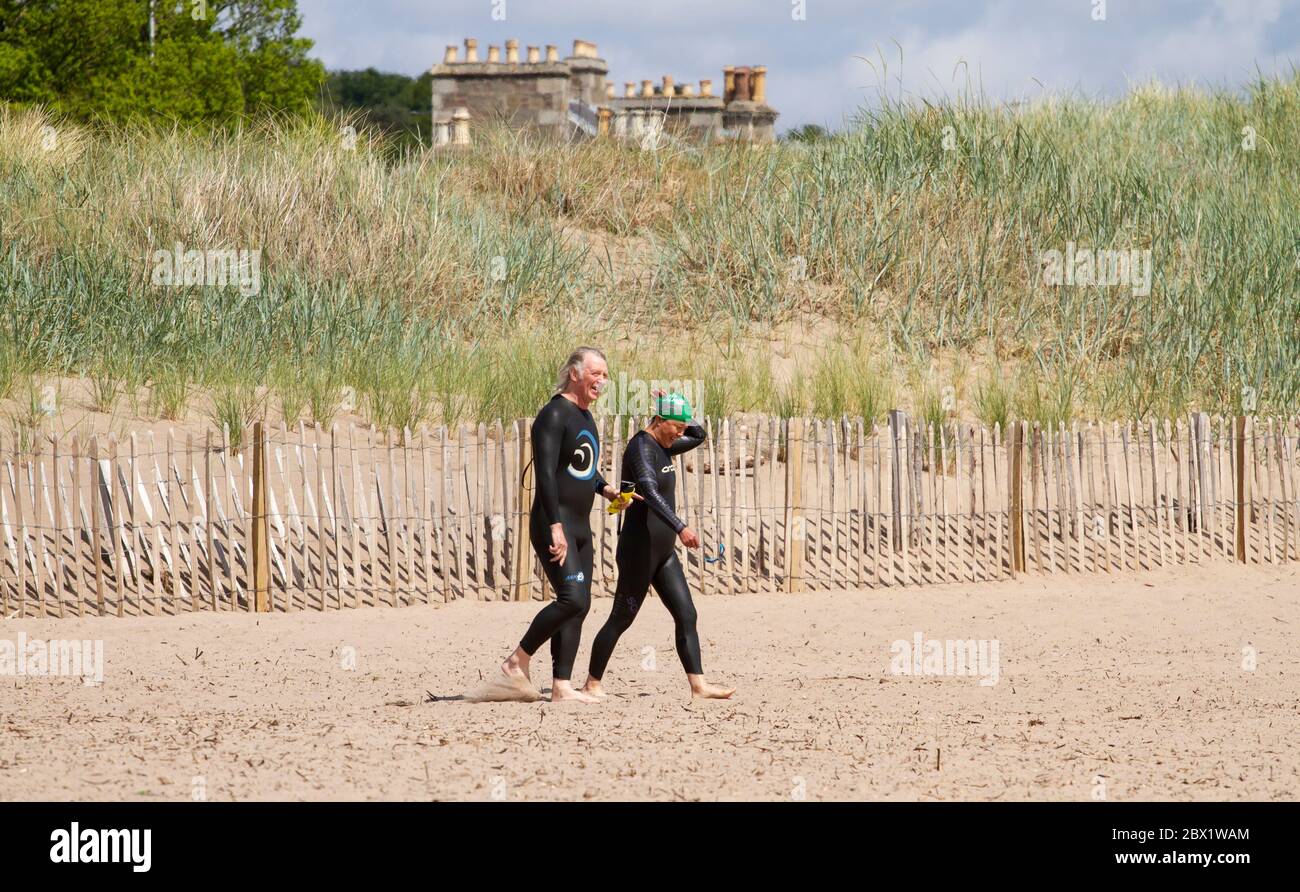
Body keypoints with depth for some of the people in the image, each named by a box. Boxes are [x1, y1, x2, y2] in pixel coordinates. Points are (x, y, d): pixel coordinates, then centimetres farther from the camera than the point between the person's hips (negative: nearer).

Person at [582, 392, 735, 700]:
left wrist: (677, 416, 8)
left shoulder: (662, 447, 13)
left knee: (686, 616, 2)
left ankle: (698, 685, 0)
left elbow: (698, 435, 29)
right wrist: (680, 527, -43)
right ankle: (592, 684, 7)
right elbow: (650, 493, -31)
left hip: (663, 550, 9)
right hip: (639, 547, -9)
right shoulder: (642, 447, -16)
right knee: (622, 618, -2)